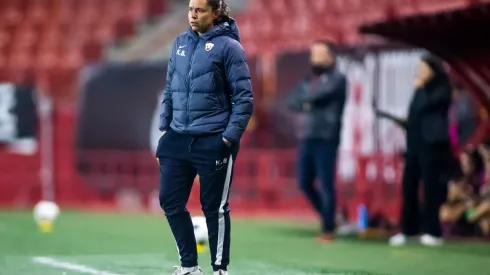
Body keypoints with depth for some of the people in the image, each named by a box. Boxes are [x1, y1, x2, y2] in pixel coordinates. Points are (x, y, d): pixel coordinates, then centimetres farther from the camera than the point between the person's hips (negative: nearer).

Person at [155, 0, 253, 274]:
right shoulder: (180, 43, 10)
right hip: (178, 139, 6)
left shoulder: (228, 46, -7)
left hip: (213, 143, -6)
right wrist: (164, 128, 11)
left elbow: (244, 98, -9)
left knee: (215, 208, 2)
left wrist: (229, 138, -14)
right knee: (170, 202, 7)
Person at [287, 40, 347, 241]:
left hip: (326, 138, -7)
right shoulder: (309, 80, 17)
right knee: (305, 183, 8)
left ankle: (328, 229, 3)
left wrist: (305, 98, 0)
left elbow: (322, 93, -19)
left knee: (326, 184, -5)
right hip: (307, 137, 7)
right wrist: (306, 105, -9)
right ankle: (328, 216, 26)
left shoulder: (337, 79, -3)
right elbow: (292, 102, 11)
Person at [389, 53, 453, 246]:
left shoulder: (441, 89, -5)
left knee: (431, 186, -6)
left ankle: (433, 231, -1)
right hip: (415, 142, 7)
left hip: (432, 143, -7)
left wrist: (420, 88, -7)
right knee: (409, 184, 5)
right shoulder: (421, 89, 17)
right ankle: (408, 229, 10)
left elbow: (425, 105, -20)